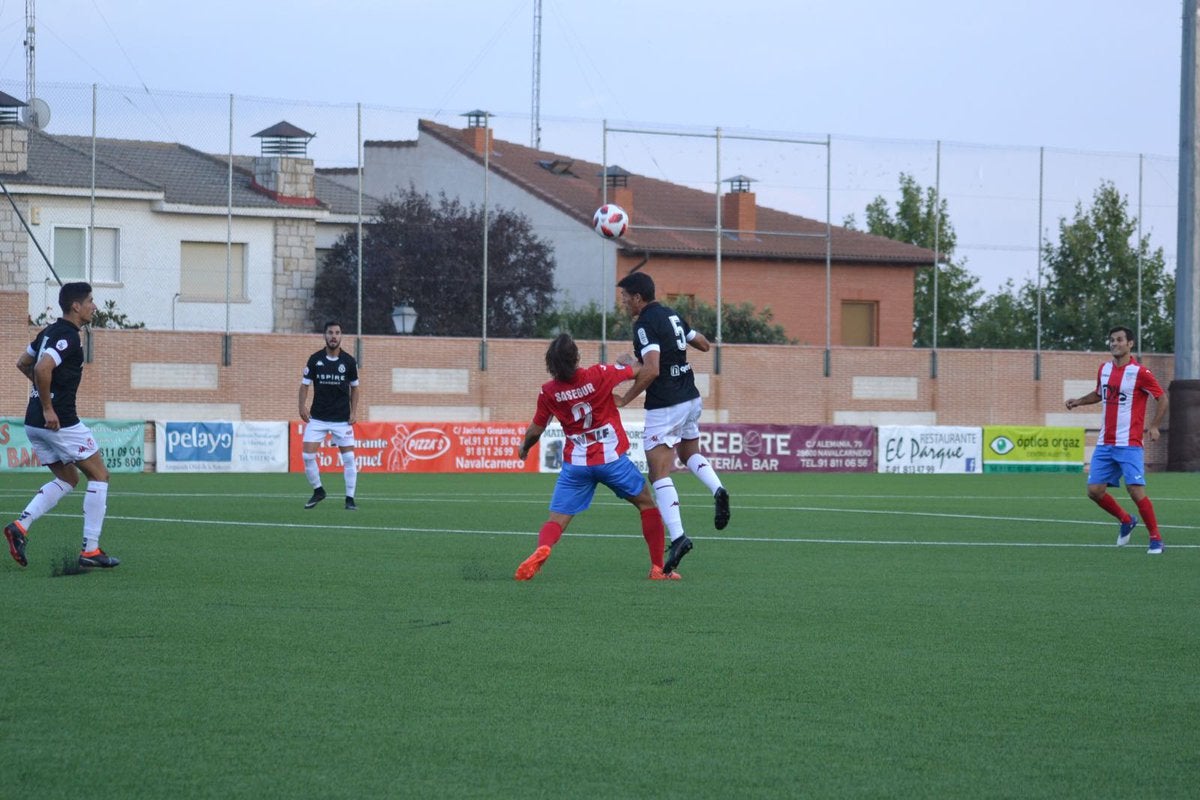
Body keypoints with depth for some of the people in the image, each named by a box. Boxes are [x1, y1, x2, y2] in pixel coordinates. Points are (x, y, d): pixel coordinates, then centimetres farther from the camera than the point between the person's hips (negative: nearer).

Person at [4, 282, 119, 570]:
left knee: (68, 479, 20)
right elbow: (42, 368, -30)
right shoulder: (68, 337, -16)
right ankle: (90, 550, 2)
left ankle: (20, 525, 2)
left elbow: (23, 363, 27)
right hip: (59, 423, -9)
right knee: (99, 475, 4)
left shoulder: (50, 332, 14)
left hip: (34, 424, 9)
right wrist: (48, 408, -22)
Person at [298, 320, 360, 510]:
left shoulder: (349, 361, -2)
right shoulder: (315, 359, -2)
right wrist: (302, 405, -11)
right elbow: (305, 384, 3)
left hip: (342, 419, 0)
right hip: (317, 418, 0)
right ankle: (318, 491, 14)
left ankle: (350, 499, 5)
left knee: (348, 457, -4)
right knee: (307, 455, -7)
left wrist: (354, 412, 0)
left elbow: (354, 387, 9)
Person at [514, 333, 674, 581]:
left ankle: (542, 548, -32)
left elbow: (535, 431, 8)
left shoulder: (548, 392, -3)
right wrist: (627, 363, 24)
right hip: (611, 458, -1)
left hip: (576, 464, 1)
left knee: (556, 521, 3)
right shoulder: (599, 374, -10)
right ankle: (658, 568, 16)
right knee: (646, 503, 19)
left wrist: (524, 448, 30)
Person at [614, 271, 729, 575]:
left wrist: (625, 399, -18)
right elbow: (704, 344, 21)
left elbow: (651, 369, -26)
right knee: (690, 454, 29)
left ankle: (677, 536, -16)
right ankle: (717, 489, 1)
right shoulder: (672, 316, 9)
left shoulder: (645, 324, -16)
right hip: (690, 399, 8)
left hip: (664, 407, -8)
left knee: (659, 475, -5)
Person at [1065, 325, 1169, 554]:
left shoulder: (1139, 372, -10)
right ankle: (1126, 520, 25)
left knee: (1135, 490, -16)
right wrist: (1079, 401, 11)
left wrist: (1154, 426, -14)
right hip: (1105, 444, 6)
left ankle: (1155, 538, -3)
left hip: (1129, 444, -6)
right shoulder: (1104, 369, 9)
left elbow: (1162, 398, -4)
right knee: (1094, 490, 1)